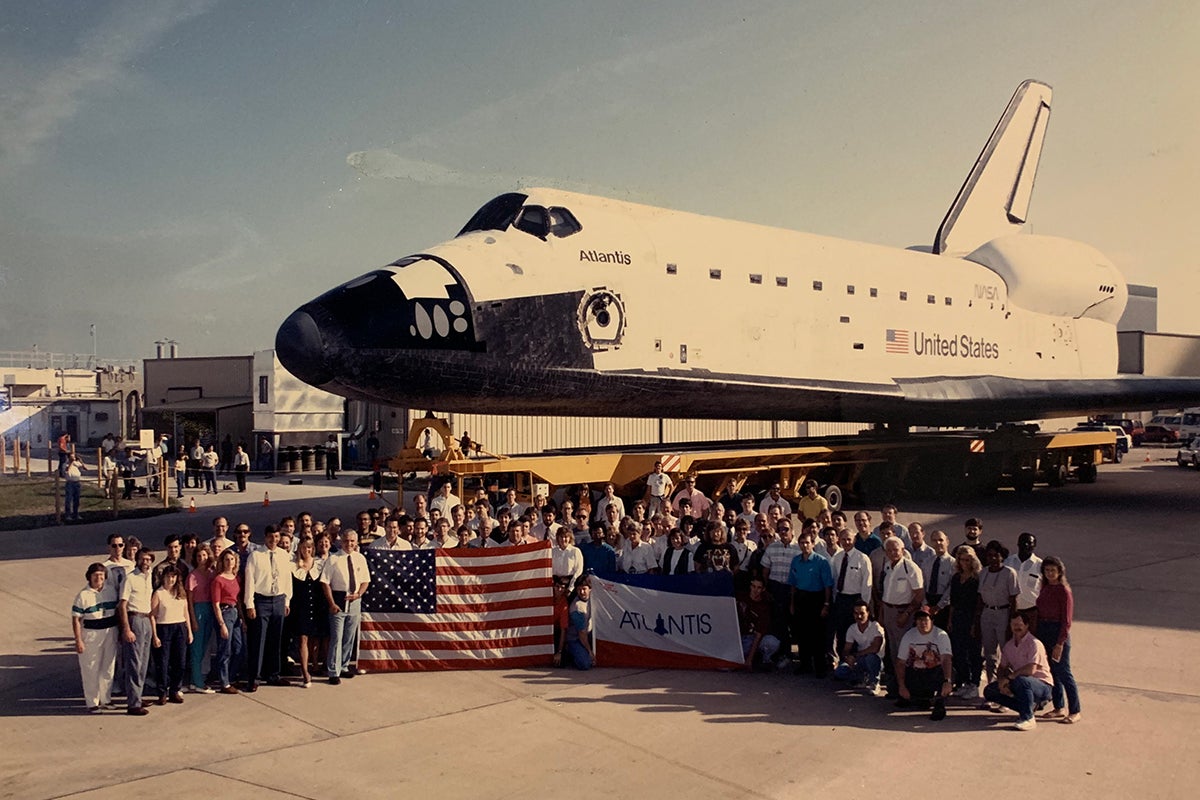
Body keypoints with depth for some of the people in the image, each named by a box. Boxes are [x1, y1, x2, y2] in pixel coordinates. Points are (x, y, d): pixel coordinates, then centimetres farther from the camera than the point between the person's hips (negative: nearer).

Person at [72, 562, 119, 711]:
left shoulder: (112, 590, 4)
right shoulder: (83, 595, -9)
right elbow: (76, 619, -9)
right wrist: (78, 640, -14)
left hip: (110, 633, 5)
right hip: (91, 635, -5)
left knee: (108, 668, 12)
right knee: (91, 670, 1)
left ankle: (106, 699, 24)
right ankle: (92, 702, 10)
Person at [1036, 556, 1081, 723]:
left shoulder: (1064, 591, -12)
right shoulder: (1045, 588, 10)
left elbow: (1066, 620, -13)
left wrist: (1060, 643, -17)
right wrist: (1037, 634, 8)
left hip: (1058, 633, -7)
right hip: (1043, 632, 7)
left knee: (1063, 673, -3)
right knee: (1051, 672, 12)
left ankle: (1075, 711, 7)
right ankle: (1059, 708, 23)